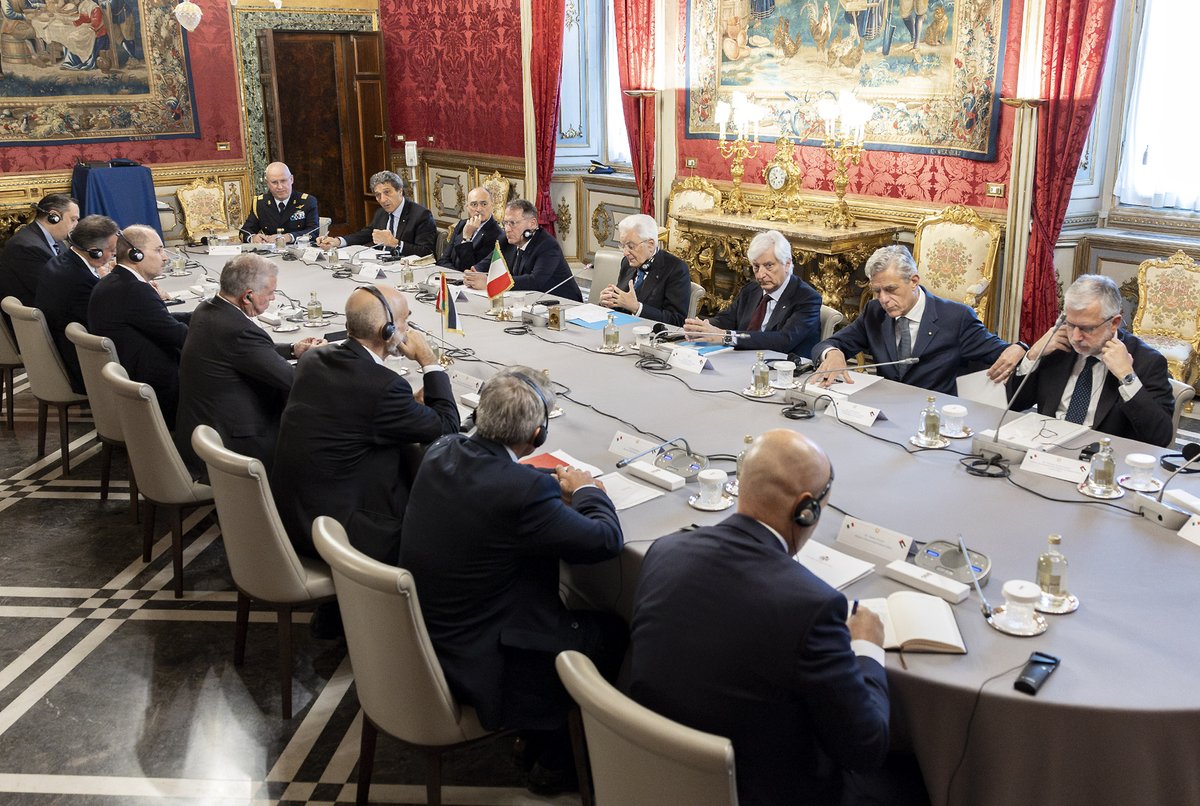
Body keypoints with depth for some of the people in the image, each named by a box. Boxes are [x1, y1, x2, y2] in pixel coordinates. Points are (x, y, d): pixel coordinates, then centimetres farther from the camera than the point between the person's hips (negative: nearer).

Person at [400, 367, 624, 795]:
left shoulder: (439, 453, -6)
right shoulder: (526, 490, -30)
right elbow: (607, 539, -18)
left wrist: (551, 486, 6)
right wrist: (586, 490, 1)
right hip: (476, 665, -8)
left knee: (573, 609, 21)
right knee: (613, 632, 7)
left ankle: (538, 739, 33)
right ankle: (557, 757, 26)